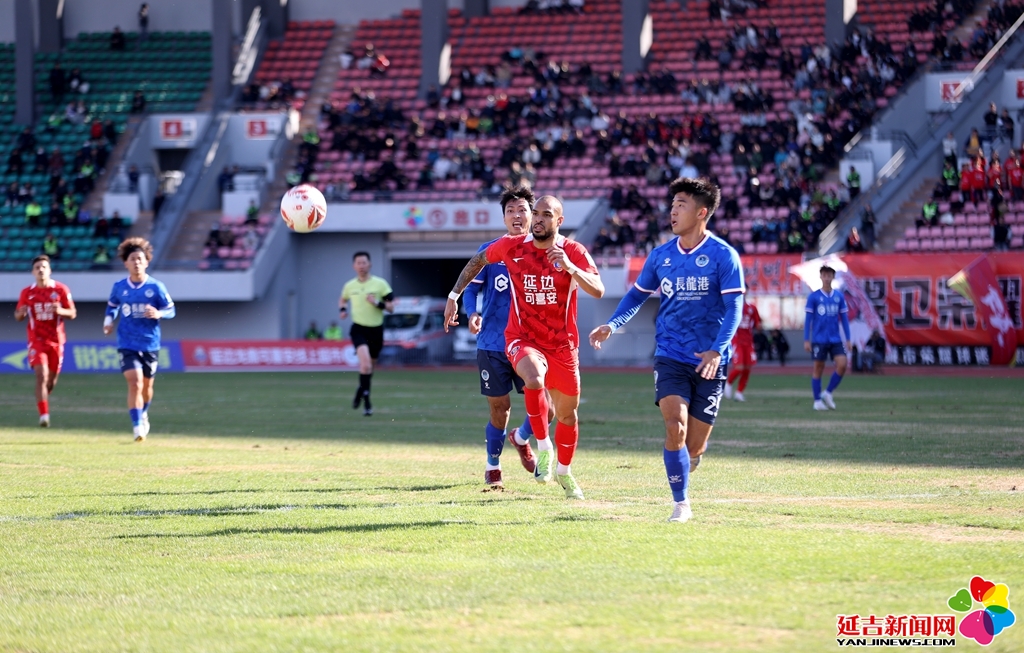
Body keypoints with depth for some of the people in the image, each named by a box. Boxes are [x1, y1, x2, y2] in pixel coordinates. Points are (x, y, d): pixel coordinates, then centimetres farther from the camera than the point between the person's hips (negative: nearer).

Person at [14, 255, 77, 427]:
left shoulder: (61, 290, -3)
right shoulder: (27, 293, 0)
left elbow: (72, 314, 0)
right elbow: (18, 316, 8)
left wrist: (60, 311, -21)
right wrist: (21, 313, -17)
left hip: (56, 341, 1)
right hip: (36, 340, -1)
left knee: (51, 379, 9)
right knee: (41, 375, -18)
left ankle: (43, 398, 41)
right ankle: (44, 415, -22)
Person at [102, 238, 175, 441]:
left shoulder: (155, 287, -4)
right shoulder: (119, 287, 0)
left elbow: (170, 310, 0)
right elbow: (112, 305, 19)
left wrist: (158, 314, -21)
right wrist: (109, 320, 0)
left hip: (150, 344, 1)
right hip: (127, 344, -1)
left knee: (146, 385, 15)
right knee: (135, 383, -18)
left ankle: (143, 414, 45)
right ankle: (137, 426, -14)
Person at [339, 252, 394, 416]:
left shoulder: (380, 284, -3)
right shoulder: (349, 286, 4)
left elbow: (391, 307, -2)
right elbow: (343, 300, 27)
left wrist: (377, 303, -20)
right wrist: (342, 309, 5)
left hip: (376, 330, 1)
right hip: (359, 329, -1)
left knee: (370, 366, 14)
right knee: (365, 361, -23)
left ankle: (361, 391, 39)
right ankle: (366, 399, -14)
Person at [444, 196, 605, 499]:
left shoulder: (574, 252, -9)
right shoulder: (511, 246, -5)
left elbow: (598, 291, -21)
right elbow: (477, 261, 14)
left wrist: (569, 267, -35)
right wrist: (454, 296, 10)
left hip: (563, 344, 2)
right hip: (522, 338, -2)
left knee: (567, 413, 13)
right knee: (535, 378, -36)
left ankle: (564, 472, 39)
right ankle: (543, 447, -18)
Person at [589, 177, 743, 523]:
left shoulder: (723, 256, -7)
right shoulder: (661, 256, 5)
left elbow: (734, 309, -11)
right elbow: (637, 295, 16)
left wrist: (717, 351, -25)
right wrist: (612, 325, -1)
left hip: (708, 361, -2)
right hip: (670, 357, 2)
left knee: (694, 447, 0)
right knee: (675, 427, -19)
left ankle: (684, 464, 36)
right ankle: (681, 504, -9)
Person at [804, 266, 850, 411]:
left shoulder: (839, 296, 6)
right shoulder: (813, 297, -2)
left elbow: (844, 318, 10)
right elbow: (808, 319, 0)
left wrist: (848, 339, 6)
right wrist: (806, 340, -4)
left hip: (836, 339, 3)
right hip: (819, 339, -3)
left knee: (842, 365, -11)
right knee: (818, 369, 2)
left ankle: (828, 393, 6)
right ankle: (817, 401, 11)